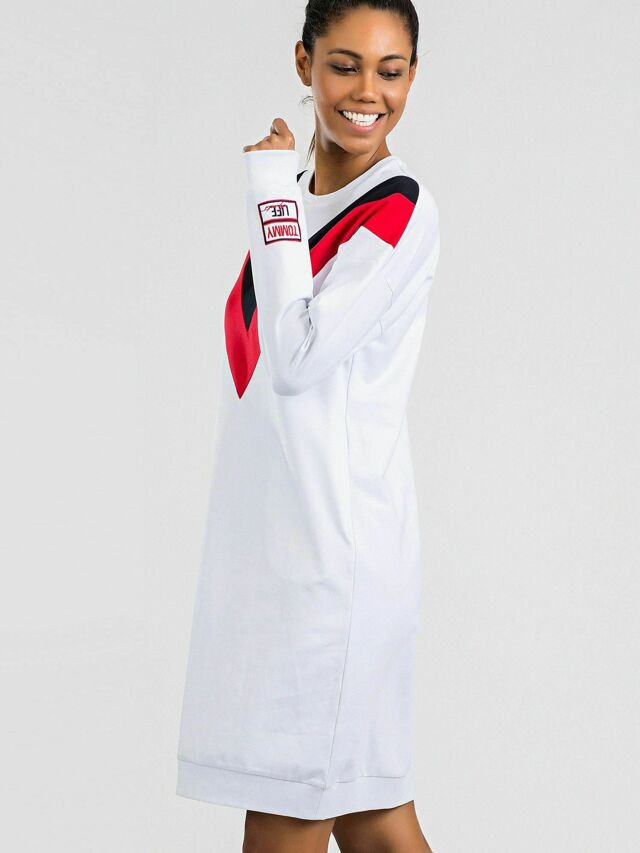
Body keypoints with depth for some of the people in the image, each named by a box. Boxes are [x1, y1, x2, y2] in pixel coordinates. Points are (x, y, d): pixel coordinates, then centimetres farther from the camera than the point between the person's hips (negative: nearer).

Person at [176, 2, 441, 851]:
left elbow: (298, 356, -20)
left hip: (335, 544, -8)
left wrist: (273, 193, -14)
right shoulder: (295, 196, 13)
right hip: (273, 537, 8)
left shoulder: (400, 212, -11)